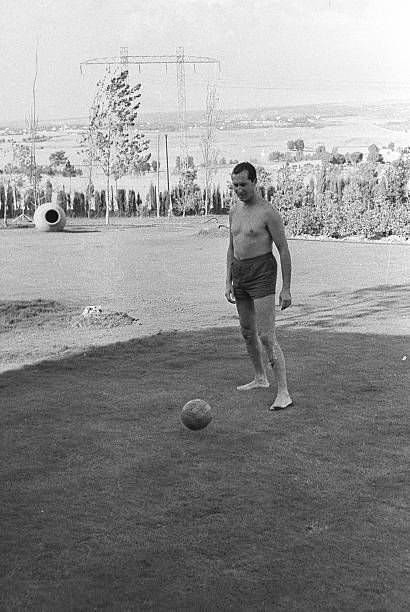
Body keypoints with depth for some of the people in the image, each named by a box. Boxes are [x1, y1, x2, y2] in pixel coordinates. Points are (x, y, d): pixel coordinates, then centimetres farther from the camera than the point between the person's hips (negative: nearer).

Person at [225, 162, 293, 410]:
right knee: (247, 331, 17)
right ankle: (260, 378, 35)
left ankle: (284, 392, -13)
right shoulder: (235, 210, 10)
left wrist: (286, 289, -12)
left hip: (262, 272, -8)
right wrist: (229, 282, 14)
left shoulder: (268, 212, -12)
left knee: (267, 336, -14)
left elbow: (284, 250, -10)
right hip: (239, 272, 8)